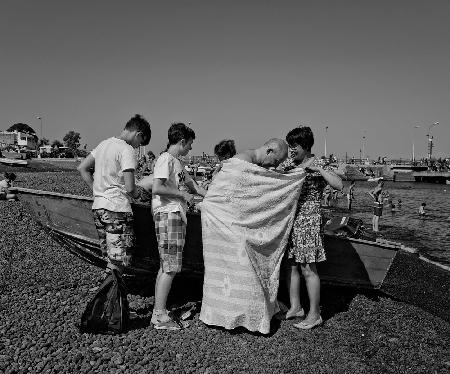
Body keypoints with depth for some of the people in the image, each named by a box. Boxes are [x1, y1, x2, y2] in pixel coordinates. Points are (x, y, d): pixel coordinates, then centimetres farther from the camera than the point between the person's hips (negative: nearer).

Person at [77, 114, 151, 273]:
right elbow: (129, 188, -17)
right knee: (118, 262, 0)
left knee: (110, 259, 18)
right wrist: (136, 193, 4)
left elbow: (82, 168, 19)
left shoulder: (104, 144, 12)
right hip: (117, 209, -9)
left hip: (98, 206, 9)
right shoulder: (127, 150, -13)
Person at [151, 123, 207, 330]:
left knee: (166, 266, 11)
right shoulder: (165, 160, -10)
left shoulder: (177, 162, 20)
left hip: (176, 215, 10)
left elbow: (191, 184, 30)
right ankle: (160, 317, -3)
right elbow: (157, 188, -23)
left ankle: (158, 312, 17)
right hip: (167, 214, -10)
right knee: (170, 267, -9)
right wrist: (182, 194, -12)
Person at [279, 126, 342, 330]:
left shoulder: (318, 165, -9)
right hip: (288, 220, 7)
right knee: (290, 265, 12)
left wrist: (318, 169, -27)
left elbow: (339, 185, -21)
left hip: (308, 222, -7)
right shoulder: (289, 164, 9)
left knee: (308, 269, -2)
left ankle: (314, 314, 12)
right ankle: (295, 307, 26)